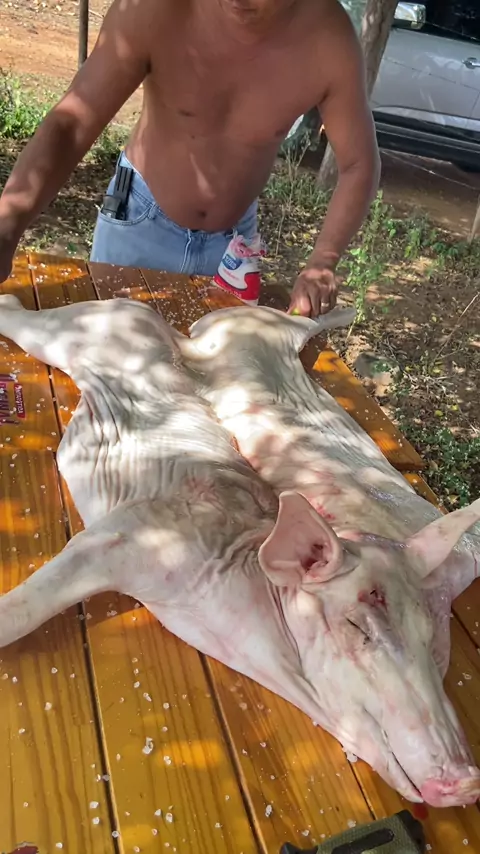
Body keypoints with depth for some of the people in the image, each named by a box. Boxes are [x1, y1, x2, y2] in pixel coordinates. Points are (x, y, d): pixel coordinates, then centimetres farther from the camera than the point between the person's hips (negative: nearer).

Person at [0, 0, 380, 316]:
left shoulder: (329, 40, -22)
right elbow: (70, 125, -28)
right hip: (141, 219, -1)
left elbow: (359, 164, -12)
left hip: (233, 239, 2)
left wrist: (321, 265, -26)